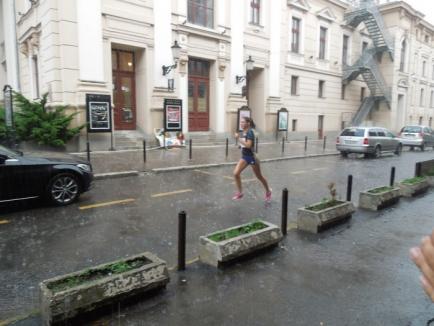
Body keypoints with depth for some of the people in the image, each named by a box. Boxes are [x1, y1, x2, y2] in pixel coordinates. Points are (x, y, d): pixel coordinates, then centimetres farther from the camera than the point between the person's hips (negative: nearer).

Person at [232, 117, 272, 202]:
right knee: (236, 173, -9)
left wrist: (239, 138, -27)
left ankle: (268, 192, 33)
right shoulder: (243, 132, 5)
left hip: (252, 157, -7)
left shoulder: (250, 132, -18)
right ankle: (239, 193, 5)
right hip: (244, 157, 7)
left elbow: (248, 145, -30)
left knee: (259, 176, 10)